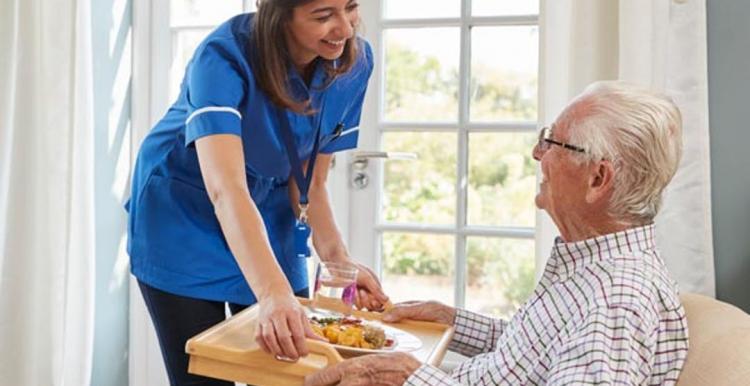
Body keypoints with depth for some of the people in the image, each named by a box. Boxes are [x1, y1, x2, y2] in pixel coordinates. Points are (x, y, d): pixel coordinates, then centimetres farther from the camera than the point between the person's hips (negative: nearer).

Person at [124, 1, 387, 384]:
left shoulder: (354, 61, -14)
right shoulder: (223, 57, -29)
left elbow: (309, 183, -8)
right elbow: (225, 190, -43)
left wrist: (337, 258, -23)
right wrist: (273, 293, -56)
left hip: (269, 215, 5)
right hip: (183, 215, -4)